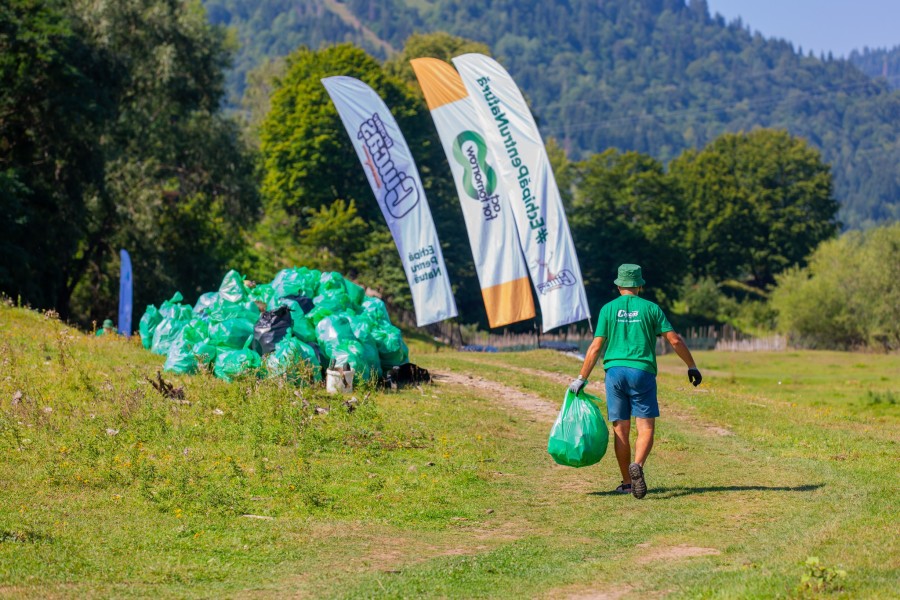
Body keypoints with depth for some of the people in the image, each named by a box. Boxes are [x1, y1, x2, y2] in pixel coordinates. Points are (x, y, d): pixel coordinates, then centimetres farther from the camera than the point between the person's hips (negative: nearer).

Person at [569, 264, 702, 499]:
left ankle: (627, 482, 10)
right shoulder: (650, 308, 6)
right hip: (642, 372, -1)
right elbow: (675, 340, 3)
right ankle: (637, 466, -28)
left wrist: (581, 379, 6)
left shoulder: (608, 309, 7)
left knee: (621, 430, 7)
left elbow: (595, 347, 2)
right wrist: (692, 366, 14)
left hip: (614, 371, 1)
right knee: (645, 428, -2)